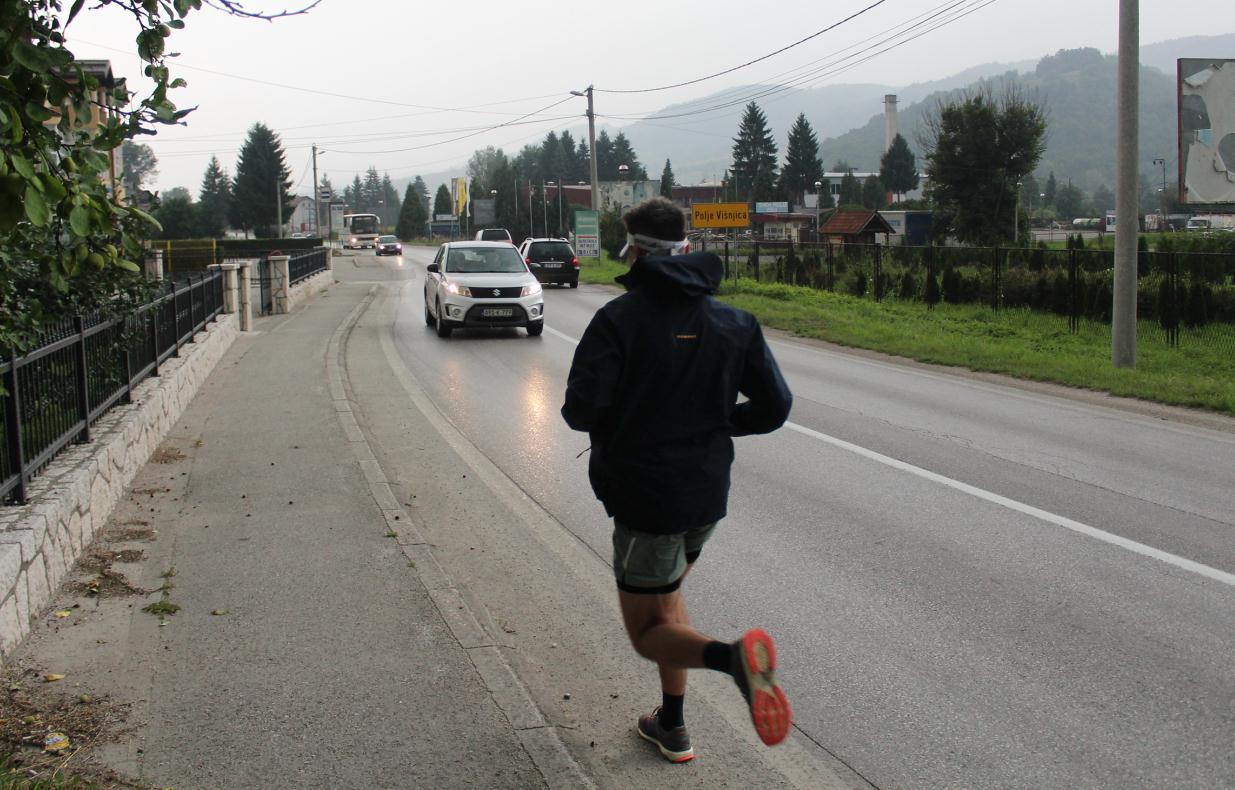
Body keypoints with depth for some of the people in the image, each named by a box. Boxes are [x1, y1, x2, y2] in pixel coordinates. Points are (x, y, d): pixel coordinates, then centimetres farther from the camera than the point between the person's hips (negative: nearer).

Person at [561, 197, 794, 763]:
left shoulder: (619, 318, -14)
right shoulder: (734, 322, 1)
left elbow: (583, 408, -21)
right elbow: (775, 407, 0)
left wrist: (618, 424, 2)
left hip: (644, 496, -6)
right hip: (708, 493, 6)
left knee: (648, 631, 7)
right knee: (666, 595, 28)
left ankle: (733, 656, -22)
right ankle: (672, 726, 28)